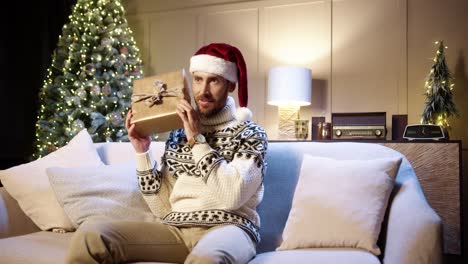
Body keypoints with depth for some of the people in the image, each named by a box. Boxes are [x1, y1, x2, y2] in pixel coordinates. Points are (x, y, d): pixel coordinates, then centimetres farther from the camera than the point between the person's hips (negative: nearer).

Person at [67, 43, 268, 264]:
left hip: (226, 228, -4)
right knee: (90, 232, -18)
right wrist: (142, 152, 4)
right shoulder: (178, 134, 16)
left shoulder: (251, 134, 4)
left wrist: (197, 140, -10)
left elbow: (231, 197, -14)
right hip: (175, 229, 5)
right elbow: (163, 208, 12)